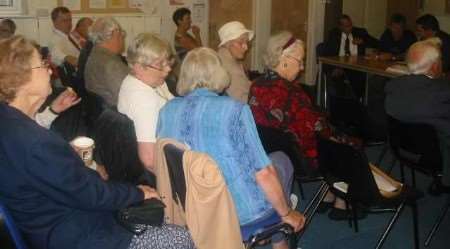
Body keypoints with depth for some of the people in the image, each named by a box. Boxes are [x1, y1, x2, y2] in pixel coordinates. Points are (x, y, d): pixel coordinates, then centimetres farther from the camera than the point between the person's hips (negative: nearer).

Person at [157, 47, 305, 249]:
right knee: (282, 162, 24)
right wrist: (287, 213, -5)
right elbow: (263, 174, -21)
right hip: (238, 211, -5)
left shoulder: (167, 110, -6)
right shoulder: (234, 111, -22)